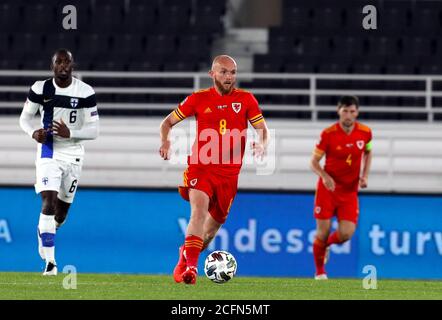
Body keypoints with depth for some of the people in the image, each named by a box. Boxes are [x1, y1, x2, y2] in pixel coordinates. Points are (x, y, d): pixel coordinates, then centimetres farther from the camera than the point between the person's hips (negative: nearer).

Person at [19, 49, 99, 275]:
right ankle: (49, 261, -18)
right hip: (48, 152, -2)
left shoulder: (85, 93, -7)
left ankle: (44, 232, 47)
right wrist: (33, 132, -16)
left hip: (73, 153, 2)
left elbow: (93, 131, -5)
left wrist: (70, 133, -23)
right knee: (49, 202, -18)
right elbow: (25, 117, 7)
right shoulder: (40, 89, -6)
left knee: (62, 210, 12)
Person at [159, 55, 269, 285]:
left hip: (229, 173, 3)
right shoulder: (198, 99, 2)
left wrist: (262, 145, -19)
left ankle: (184, 261, 34)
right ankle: (190, 266, -33)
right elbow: (168, 122, 10)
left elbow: (263, 129, 5)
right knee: (199, 210, -26)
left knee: (215, 221, 10)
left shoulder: (246, 99, 4)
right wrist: (165, 142, -11)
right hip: (200, 168, -2)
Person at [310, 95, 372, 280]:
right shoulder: (328, 134, -13)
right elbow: (314, 162, -7)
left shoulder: (365, 133, -5)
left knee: (346, 234, -9)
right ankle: (320, 271, 18)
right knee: (323, 232, -4)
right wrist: (324, 176, -27)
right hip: (328, 187, -2)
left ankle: (325, 244, 26)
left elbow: (368, 153, 17)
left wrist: (365, 175, 2)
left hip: (350, 190, 2)